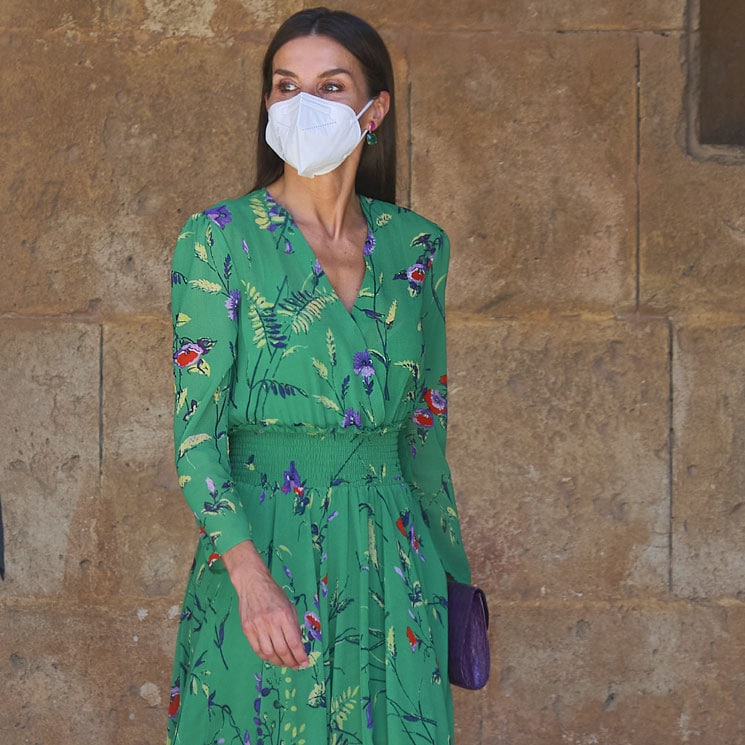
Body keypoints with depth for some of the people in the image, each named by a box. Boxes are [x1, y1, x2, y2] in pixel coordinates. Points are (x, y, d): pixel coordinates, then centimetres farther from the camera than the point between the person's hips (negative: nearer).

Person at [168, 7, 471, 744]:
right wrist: (252, 576, -23)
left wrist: (452, 571, 15)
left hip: (391, 565, 3)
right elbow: (197, 430, -10)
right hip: (261, 553, -3)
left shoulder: (417, 246, 8)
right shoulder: (218, 240, -4)